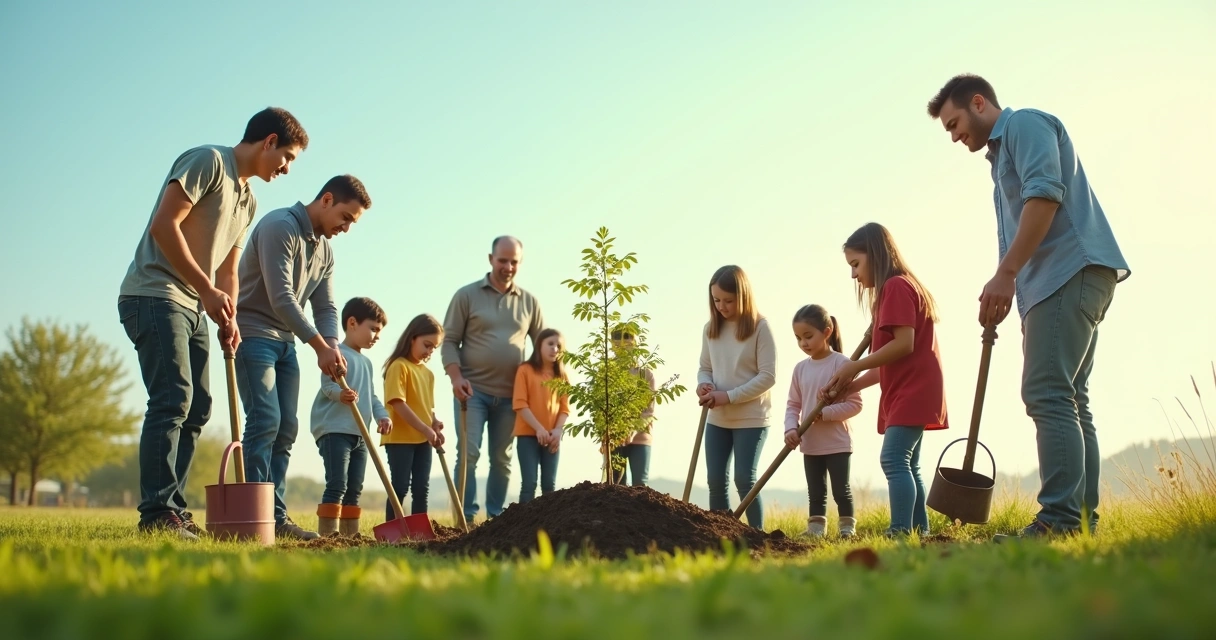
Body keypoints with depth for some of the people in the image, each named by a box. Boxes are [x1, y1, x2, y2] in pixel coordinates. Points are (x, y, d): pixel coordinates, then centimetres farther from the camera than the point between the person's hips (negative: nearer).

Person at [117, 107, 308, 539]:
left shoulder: (248, 201, 20)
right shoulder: (208, 161, -7)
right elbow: (163, 225, -18)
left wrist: (227, 318, 7)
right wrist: (208, 292, -19)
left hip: (193, 309, 10)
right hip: (154, 296, -10)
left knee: (196, 408, 6)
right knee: (173, 399, -18)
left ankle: (173, 510, 11)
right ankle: (157, 513, -17)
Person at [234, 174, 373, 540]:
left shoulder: (324, 250, 12)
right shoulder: (280, 226, -16)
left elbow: (325, 307, 9)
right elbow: (281, 297, -24)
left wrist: (331, 347, -11)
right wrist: (320, 346, -23)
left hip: (285, 341, 9)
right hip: (253, 334, -9)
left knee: (286, 428, 4)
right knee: (265, 419, -17)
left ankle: (275, 516, 7)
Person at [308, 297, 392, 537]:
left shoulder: (367, 362, 22)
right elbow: (328, 385, -18)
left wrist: (382, 415, 4)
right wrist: (341, 394, -39)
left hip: (359, 434, 9)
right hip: (335, 430, -9)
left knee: (354, 489, 12)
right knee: (337, 485, -14)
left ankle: (350, 533, 18)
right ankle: (328, 533, -14)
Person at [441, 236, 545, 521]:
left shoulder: (529, 302, 9)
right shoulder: (467, 295, 2)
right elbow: (449, 341, 0)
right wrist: (456, 377, -13)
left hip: (510, 394, 3)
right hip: (472, 389, -3)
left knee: (501, 459, 7)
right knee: (468, 454, -8)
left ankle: (495, 517, 13)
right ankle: (467, 517, -4)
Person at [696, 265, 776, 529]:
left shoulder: (760, 327, -11)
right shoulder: (710, 328, 4)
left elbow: (768, 375, -13)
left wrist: (729, 396, -19)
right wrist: (703, 384, -11)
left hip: (751, 418, -5)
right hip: (717, 418, 5)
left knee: (744, 479, -6)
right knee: (716, 480, 5)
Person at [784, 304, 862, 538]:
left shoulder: (842, 363, -11)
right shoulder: (800, 369, 5)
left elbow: (855, 404, -13)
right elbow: (793, 404, 6)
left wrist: (824, 414, -21)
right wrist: (791, 428, -12)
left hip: (838, 442, -5)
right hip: (810, 444, 5)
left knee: (841, 490, 2)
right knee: (815, 493, 12)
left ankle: (848, 529, 13)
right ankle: (815, 530, 18)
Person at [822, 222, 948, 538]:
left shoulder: (896, 287, -10)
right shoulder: (900, 288, 21)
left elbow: (904, 344, -21)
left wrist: (855, 367, -12)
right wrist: (851, 386, 10)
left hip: (911, 393, -11)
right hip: (909, 393, 11)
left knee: (893, 460, -19)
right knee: (907, 466, 10)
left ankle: (900, 533, -25)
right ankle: (919, 533, 11)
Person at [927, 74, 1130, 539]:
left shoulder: (1025, 124, -1)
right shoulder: (1003, 152, 28)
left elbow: (1045, 194, -17)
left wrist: (1006, 274, -21)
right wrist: (1007, 289, 23)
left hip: (1069, 272, -10)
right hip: (1069, 279, 10)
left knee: (1048, 396, -17)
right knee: (1069, 402, 6)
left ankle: (1060, 522, -21)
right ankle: (1083, 520, 5)